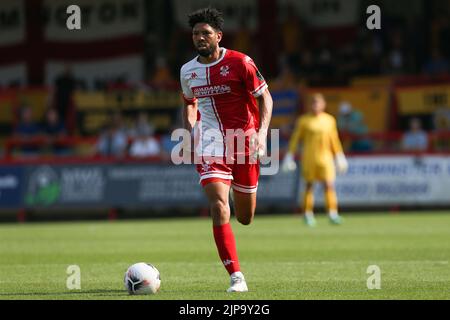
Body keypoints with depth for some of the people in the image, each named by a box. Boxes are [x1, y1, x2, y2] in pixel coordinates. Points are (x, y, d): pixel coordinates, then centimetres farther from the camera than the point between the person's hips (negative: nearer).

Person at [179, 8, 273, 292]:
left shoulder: (240, 63, -8)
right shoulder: (188, 71, 4)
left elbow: (265, 98, -2)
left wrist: (262, 132, -16)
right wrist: (189, 131, 8)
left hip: (244, 142, -1)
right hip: (210, 144, 1)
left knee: (245, 218, 10)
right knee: (219, 208, -19)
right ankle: (236, 276, -17)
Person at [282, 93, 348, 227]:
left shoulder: (329, 120, 9)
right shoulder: (304, 120, 2)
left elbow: (334, 140, 17)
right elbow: (295, 139, 4)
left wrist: (339, 157, 17)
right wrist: (289, 157, 1)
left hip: (325, 157, 1)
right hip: (309, 158, -1)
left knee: (329, 184, -10)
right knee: (309, 186, 2)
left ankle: (333, 213, -13)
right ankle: (308, 215, 11)